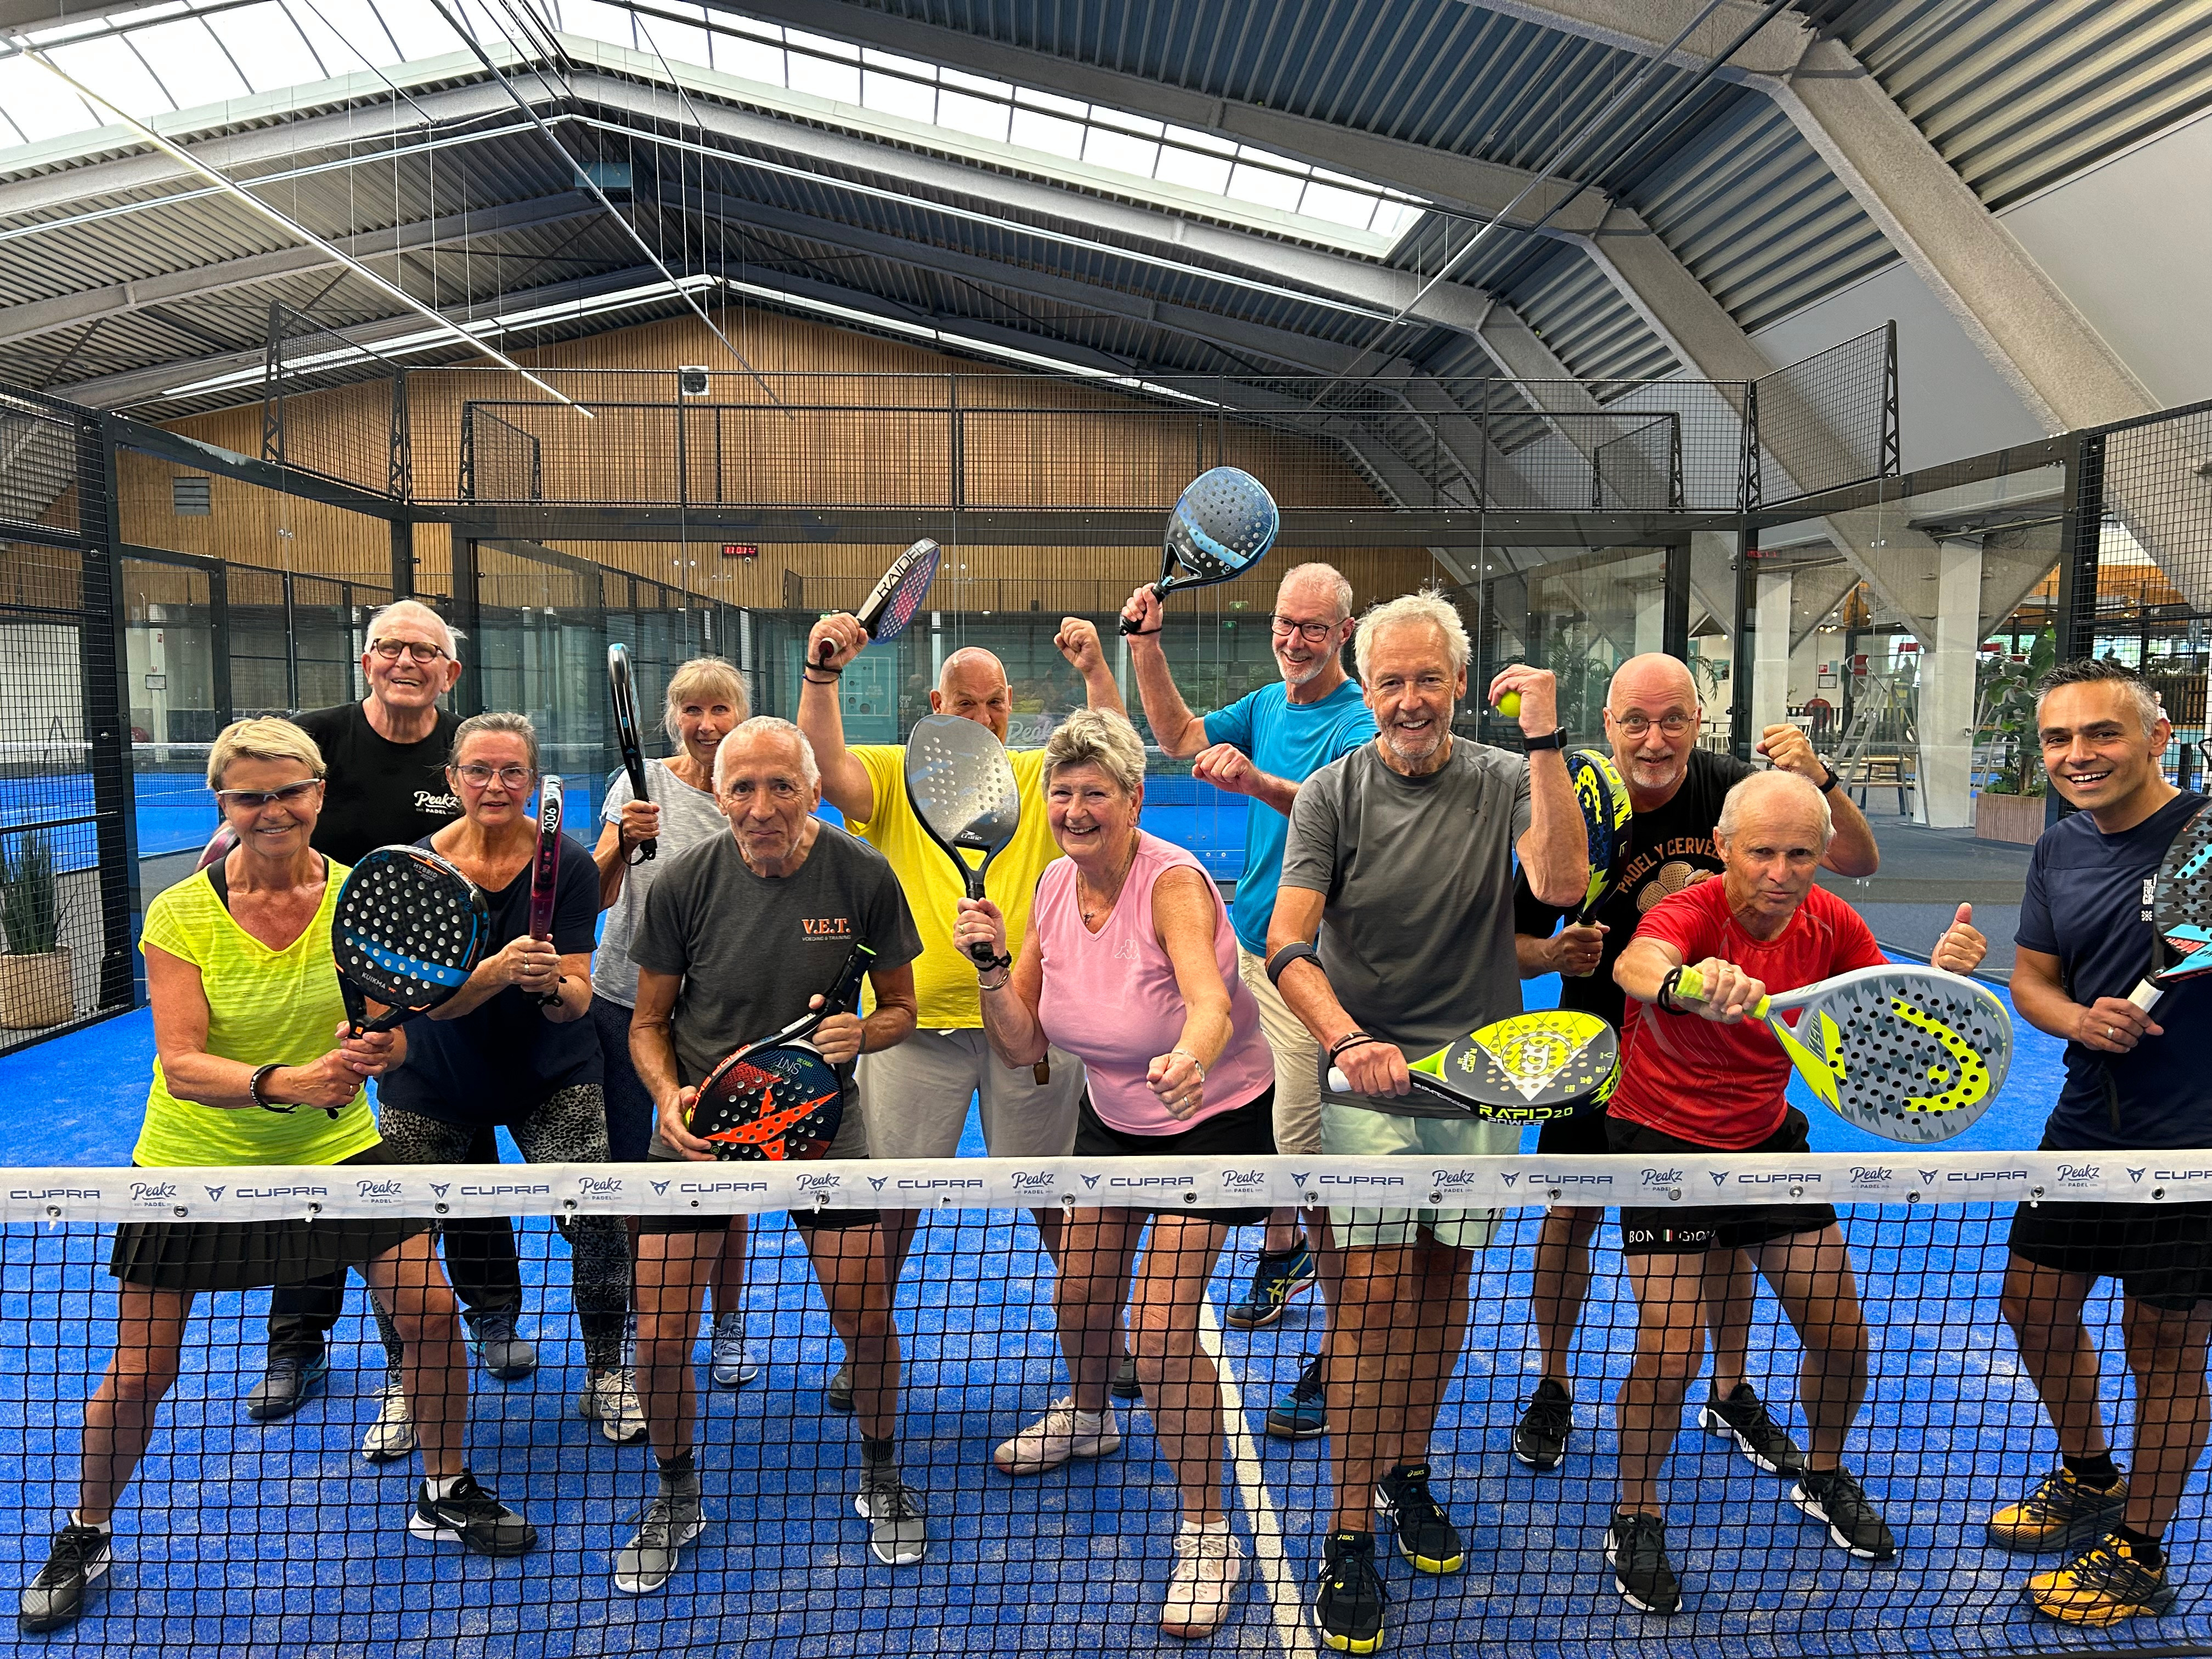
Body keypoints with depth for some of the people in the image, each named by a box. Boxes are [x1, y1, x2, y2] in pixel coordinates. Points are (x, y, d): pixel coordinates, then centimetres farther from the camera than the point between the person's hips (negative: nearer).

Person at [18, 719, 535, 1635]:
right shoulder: (178, 916, -14)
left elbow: (391, 1034, -11)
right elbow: (182, 1064, -21)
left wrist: (374, 1049, -35)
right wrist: (285, 1083, -39)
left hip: (335, 1148, 2)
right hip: (195, 1162, -1)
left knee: (429, 1311, -6)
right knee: (139, 1373, 4)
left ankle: (445, 1494, 19)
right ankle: (84, 1537, 35)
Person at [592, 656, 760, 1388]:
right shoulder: (641, 783, -2)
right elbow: (600, 895, -10)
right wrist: (623, 842, -26)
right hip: (629, 1003, 0)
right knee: (631, 1170, 7)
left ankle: (727, 1328, 23)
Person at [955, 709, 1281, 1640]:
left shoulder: (1174, 884, -28)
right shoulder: (1054, 885, -9)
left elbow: (1212, 1003, -48)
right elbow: (1022, 1047, -8)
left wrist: (1188, 1059, -69)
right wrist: (993, 968, -25)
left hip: (1212, 1118, -6)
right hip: (1111, 1112, 6)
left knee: (1161, 1330, -12)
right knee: (1078, 1291, 18)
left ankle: (1207, 1536, 11)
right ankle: (1085, 1417, 53)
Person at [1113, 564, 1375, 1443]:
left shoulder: (1358, 723, -13)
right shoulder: (1266, 704, 11)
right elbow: (1180, 735, 14)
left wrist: (1256, 779, -48)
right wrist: (1146, 645, 2)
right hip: (1247, 942, 8)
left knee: (1307, 1149, -8)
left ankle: (1345, 1350, 3)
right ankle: (1280, 1253, 43)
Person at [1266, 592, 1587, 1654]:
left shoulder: (1505, 781, 1)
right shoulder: (1333, 792, -3)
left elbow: (1561, 882, -17)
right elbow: (1286, 942, -11)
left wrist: (1544, 738, -20)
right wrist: (1346, 1039, -27)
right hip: (1368, 1076, -2)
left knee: (1444, 1287, 13)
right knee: (1375, 1295, -6)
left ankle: (1409, 1475, 34)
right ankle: (1350, 1537, 7)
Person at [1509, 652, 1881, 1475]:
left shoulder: (1734, 787, -13)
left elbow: (1860, 862, -11)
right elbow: (1516, 944, -10)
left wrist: (1821, 781, -29)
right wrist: (1555, 953, -34)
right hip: (1601, 1044, -2)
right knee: (1572, 1214, 1)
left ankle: (1731, 1394, 32)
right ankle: (1552, 1387, 24)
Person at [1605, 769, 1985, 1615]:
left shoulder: (1830, 924, -7)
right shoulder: (1692, 912, -24)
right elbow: (1636, 963, -48)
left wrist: (1941, 974, -22)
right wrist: (1688, 983, -71)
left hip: (1768, 1140, 5)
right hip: (1663, 1142, -5)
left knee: (1841, 1337, 7)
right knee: (1668, 1355, -11)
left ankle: (1825, 1479, 39)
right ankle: (1635, 1518, 16)